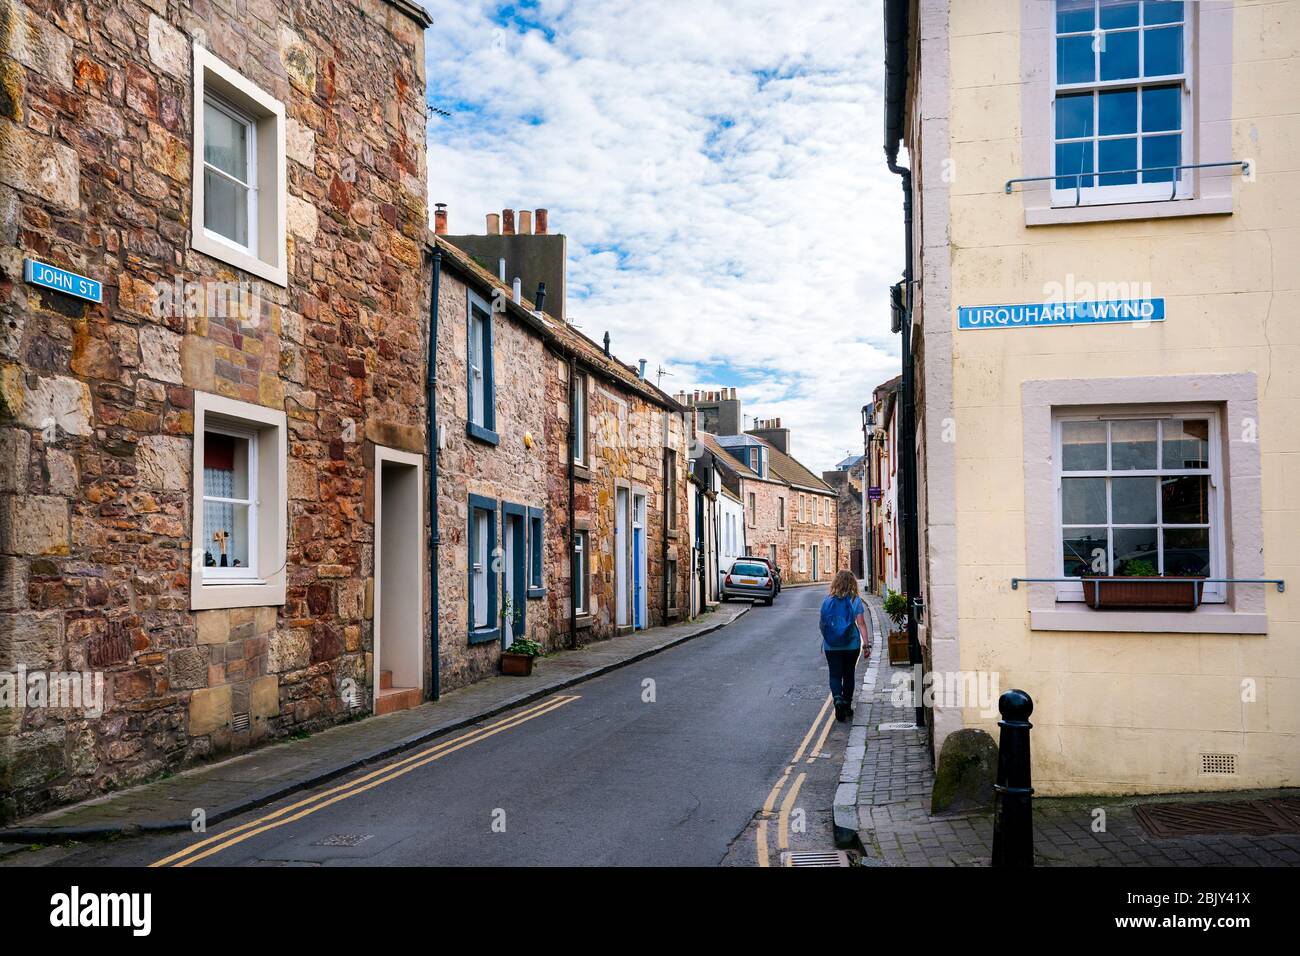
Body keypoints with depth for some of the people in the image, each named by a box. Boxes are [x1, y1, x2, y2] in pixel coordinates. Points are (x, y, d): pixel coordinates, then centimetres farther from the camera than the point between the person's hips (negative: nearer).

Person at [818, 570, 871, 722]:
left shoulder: (828, 601, -3)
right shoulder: (855, 601, -7)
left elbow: (823, 624, 4)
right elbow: (861, 624, -11)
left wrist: (824, 641, 17)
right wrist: (866, 644, -9)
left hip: (831, 645, 0)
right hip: (852, 645, 0)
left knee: (835, 675, 5)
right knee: (848, 675, 16)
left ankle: (837, 699, -20)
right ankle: (847, 705, 23)